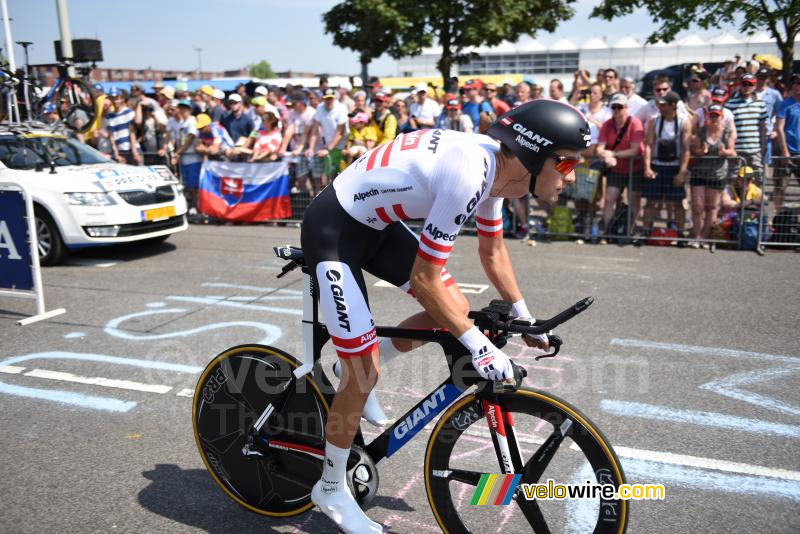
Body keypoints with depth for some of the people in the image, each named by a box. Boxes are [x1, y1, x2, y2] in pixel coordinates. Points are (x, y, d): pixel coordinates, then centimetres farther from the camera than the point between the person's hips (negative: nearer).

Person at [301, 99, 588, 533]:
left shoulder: (494, 166, -2)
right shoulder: (468, 173, -30)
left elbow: (492, 251, 14)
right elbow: (424, 278, -26)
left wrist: (524, 317, 20)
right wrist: (476, 343, -18)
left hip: (376, 224, 9)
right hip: (333, 229, -9)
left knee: (455, 309, 4)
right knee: (364, 373, -7)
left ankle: (360, 368, 24)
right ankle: (331, 491, 16)